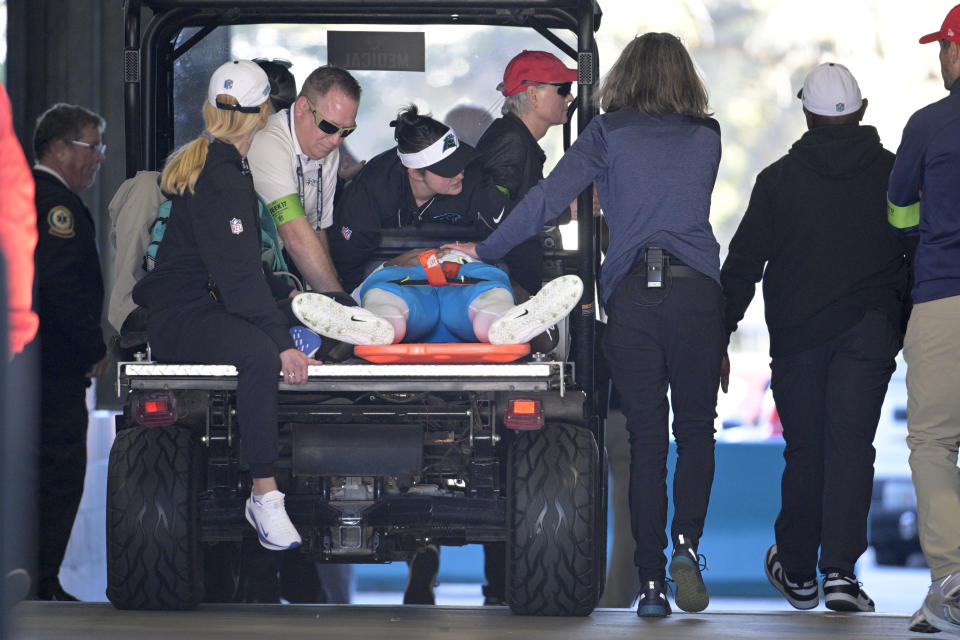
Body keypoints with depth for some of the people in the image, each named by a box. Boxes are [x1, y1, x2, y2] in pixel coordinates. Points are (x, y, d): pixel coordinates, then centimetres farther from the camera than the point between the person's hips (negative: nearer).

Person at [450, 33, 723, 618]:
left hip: (631, 292, 0)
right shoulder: (707, 138, 11)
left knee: (646, 437, 4)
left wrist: (485, 252, 10)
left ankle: (651, 580, -1)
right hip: (696, 289, 1)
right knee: (696, 429, 10)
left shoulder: (610, 134, 5)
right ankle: (686, 541, -14)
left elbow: (546, 200, 0)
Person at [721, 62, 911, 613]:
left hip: (797, 335, 1)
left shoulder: (779, 179, 1)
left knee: (805, 449, 10)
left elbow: (743, 263, 1)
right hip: (869, 332, -1)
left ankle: (798, 571, 20)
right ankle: (840, 570, -19)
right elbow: (917, 253, 7)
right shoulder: (893, 174, 3)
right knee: (851, 445, -6)